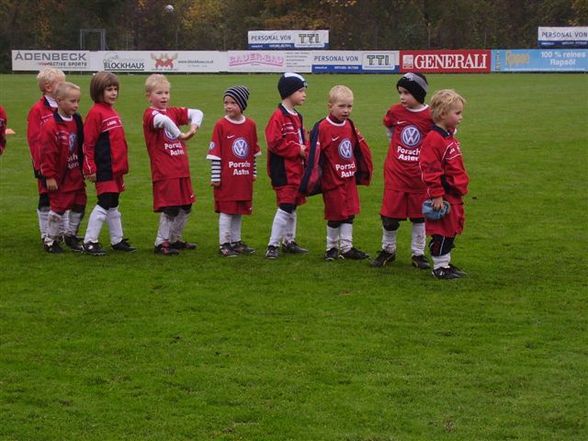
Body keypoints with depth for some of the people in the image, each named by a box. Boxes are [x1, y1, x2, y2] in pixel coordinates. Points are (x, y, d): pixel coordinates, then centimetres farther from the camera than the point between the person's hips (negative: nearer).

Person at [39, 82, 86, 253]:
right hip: (60, 177, -7)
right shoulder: (51, 126, -19)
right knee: (58, 207, 0)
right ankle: (50, 240, 13)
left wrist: (83, 168, 14)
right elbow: (47, 152, -18)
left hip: (76, 174, 7)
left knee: (79, 205, 13)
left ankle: (71, 235, 29)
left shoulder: (76, 121, 5)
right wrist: (49, 176, -17)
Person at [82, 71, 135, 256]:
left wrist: (122, 167, 21)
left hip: (116, 169, 8)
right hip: (104, 170, -8)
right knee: (105, 204, -7)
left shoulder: (113, 113, 13)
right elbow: (88, 143, -15)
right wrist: (90, 168, -18)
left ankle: (117, 240, 22)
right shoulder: (95, 113, -12)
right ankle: (90, 242, 0)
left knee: (113, 205, 15)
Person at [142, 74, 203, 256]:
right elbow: (163, 120, -32)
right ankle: (161, 243, 6)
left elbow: (197, 113, 16)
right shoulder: (150, 114, -10)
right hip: (164, 172, -8)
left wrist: (194, 126, -3)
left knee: (185, 207, 14)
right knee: (170, 209, -6)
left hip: (182, 170, 8)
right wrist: (180, 135, -25)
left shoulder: (174, 111, 14)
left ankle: (176, 239, 28)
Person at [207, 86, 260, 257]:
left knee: (239, 210, 13)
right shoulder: (221, 125, -9)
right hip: (226, 177, -4)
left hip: (244, 177, 4)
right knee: (226, 210, 0)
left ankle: (236, 241, 24)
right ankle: (224, 244, 7)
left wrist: (253, 172, 14)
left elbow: (254, 151, 12)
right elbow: (215, 153, -8)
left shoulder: (250, 125, 3)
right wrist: (215, 176, -10)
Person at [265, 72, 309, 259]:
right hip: (283, 171, -9)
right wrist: (297, 149, -17)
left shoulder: (297, 117, 15)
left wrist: (305, 149, 2)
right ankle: (273, 245, -5)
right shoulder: (278, 117, -15)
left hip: (296, 169, 9)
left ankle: (289, 241, 25)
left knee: (292, 206, 15)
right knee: (285, 207, -10)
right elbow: (275, 143, -22)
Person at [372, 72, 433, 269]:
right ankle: (388, 250, 23)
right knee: (390, 215, 4)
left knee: (419, 215, 10)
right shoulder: (395, 112, -3)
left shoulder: (431, 116, -11)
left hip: (420, 176, -1)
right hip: (395, 173, 1)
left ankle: (418, 253, 22)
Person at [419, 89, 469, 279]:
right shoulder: (433, 140, -19)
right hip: (443, 196, -10)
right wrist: (437, 195, -21)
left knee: (451, 231, 16)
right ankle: (439, 267, 8)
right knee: (441, 232, -1)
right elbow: (431, 171, -21)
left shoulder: (451, 138, 13)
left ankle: (446, 263, 26)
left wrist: (461, 188, 25)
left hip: (454, 196, 10)